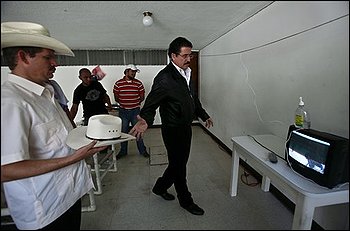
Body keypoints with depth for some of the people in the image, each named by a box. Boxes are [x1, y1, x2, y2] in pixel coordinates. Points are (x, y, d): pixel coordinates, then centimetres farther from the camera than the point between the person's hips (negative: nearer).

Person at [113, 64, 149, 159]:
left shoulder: (138, 83, -2)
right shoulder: (118, 83, -2)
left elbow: (142, 97, 2)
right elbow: (116, 98, 4)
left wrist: (135, 103, -2)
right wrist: (123, 103, -3)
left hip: (135, 111, 0)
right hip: (123, 111, 1)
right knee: (123, 131, 12)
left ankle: (142, 150, 22)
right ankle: (123, 151, 29)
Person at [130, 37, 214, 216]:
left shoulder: (186, 73, 8)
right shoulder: (164, 78, -20)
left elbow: (193, 98, 18)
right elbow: (151, 103, -24)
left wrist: (204, 115, 25)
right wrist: (145, 121, -44)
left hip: (186, 128, 9)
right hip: (173, 131, -9)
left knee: (179, 163, 20)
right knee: (178, 166, 10)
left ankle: (160, 187, 43)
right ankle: (186, 201, 34)